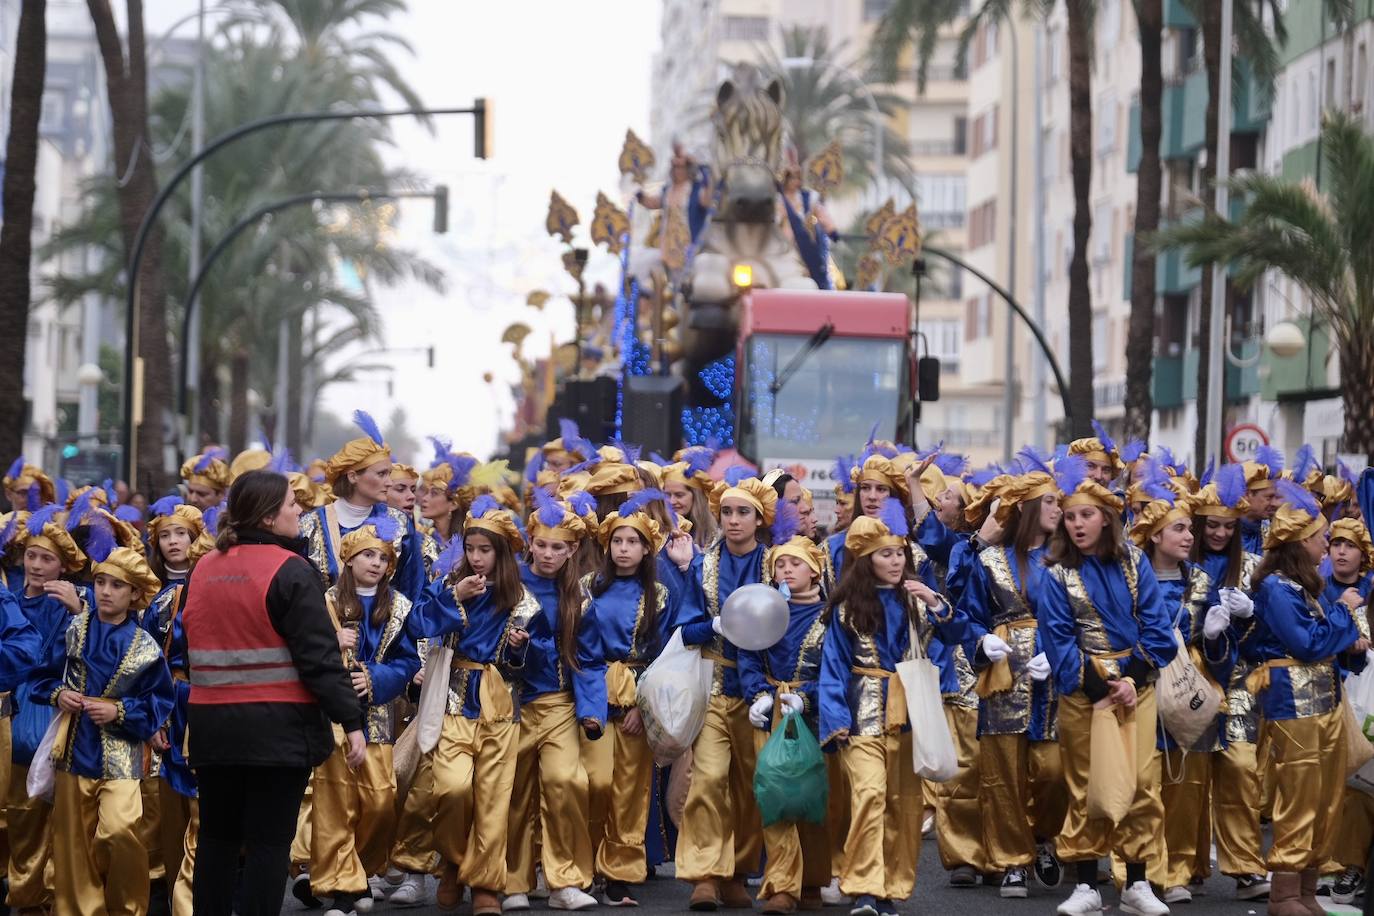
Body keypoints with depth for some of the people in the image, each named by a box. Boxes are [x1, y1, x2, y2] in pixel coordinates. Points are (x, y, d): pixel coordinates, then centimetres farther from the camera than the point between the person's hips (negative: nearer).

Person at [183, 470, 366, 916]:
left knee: (217, 837, 14)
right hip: (277, 726, -6)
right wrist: (351, 721, -14)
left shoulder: (203, 569, 7)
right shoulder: (290, 572, -12)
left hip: (212, 724, 6)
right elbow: (320, 656, -16)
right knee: (269, 841, -2)